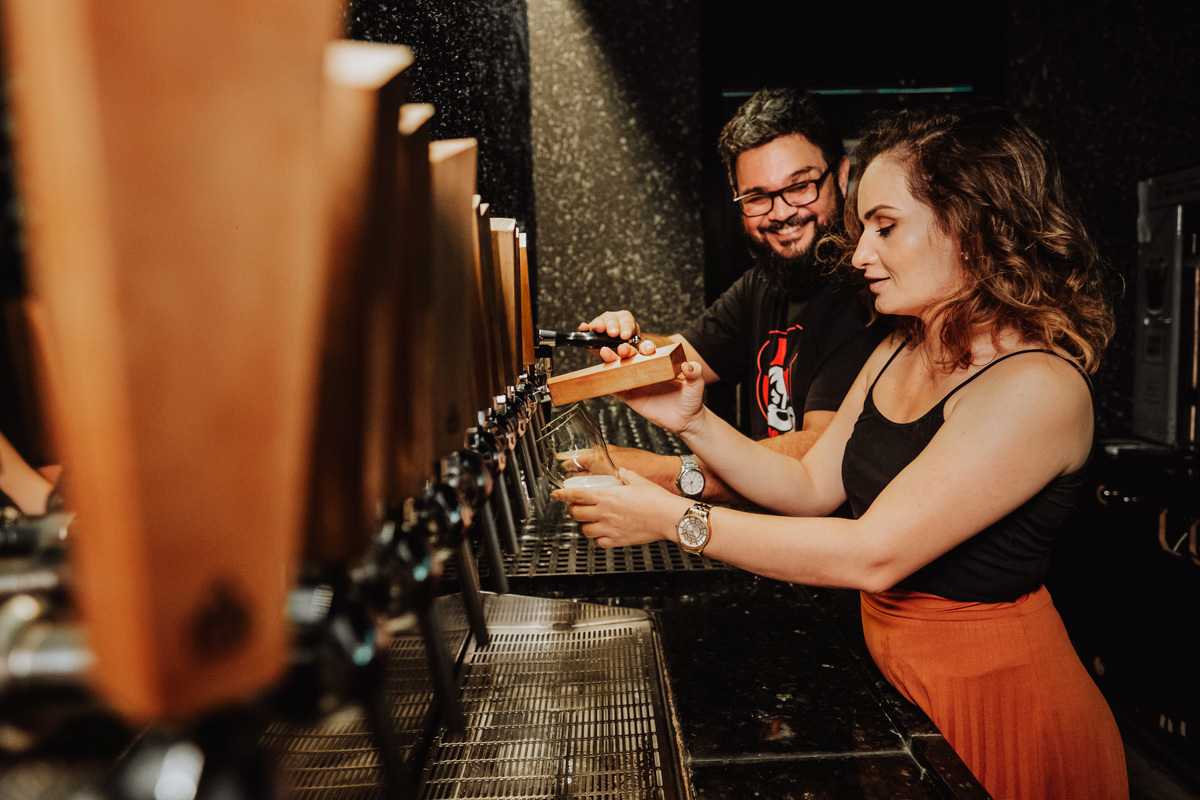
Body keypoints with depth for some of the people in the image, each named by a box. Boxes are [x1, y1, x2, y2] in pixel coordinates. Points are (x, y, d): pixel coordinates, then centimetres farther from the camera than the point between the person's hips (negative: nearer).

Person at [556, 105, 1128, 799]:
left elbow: (874, 554, -30)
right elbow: (812, 485, 1)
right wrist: (693, 421, -12)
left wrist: (676, 519, -27)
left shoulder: (1036, 387, -25)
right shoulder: (898, 352, 1)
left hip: (994, 704, -7)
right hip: (896, 672, 7)